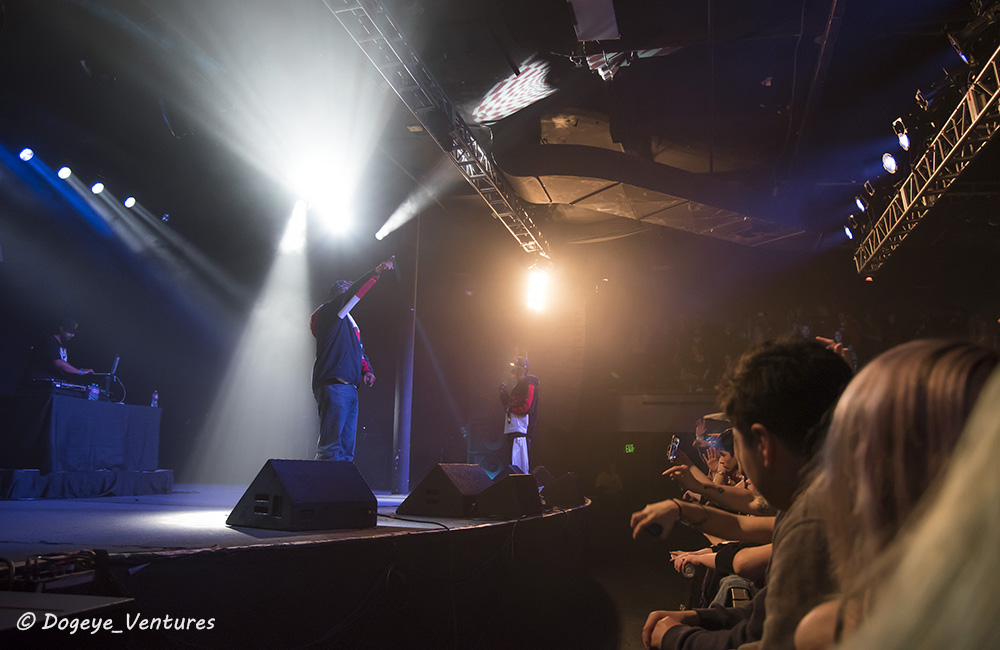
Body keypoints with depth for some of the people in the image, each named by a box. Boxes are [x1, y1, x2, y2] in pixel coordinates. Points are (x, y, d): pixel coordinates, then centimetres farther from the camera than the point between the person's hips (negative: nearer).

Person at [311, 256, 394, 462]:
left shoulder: (349, 322, 28)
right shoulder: (328, 312, 2)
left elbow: (359, 351, 28)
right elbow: (353, 293, -13)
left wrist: (366, 370, 8)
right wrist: (375, 272, -16)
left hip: (350, 388, 9)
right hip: (333, 385, -9)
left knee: (346, 448, 5)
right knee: (331, 447, -16)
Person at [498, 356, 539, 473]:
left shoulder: (529, 385, -10)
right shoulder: (518, 385, 20)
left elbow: (527, 408, -19)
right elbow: (508, 404, 22)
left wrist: (511, 409, -9)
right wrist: (504, 392, 8)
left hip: (521, 429, -10)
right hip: (513, 428, 10)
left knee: (518, 465, -11)